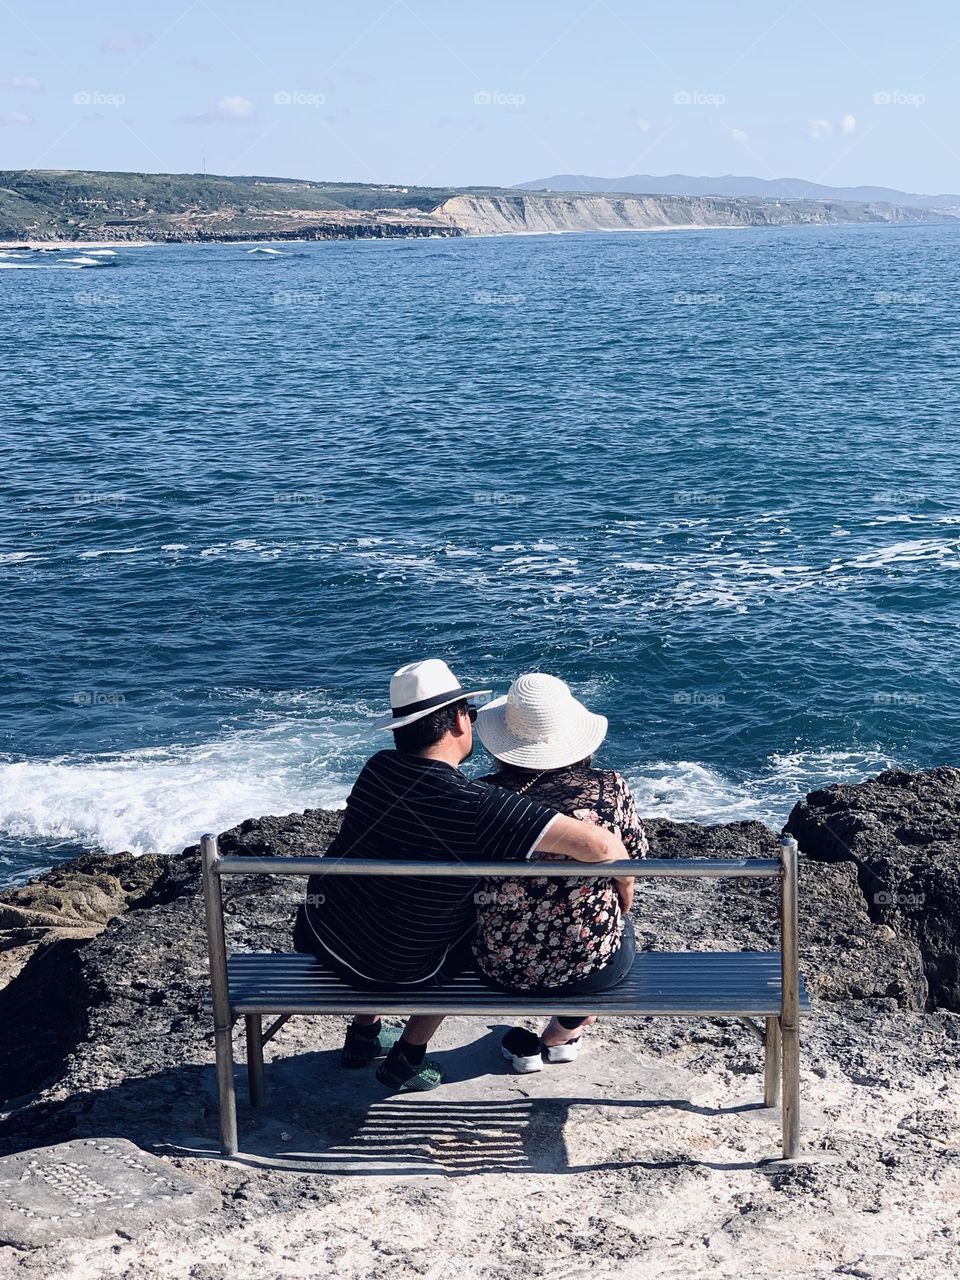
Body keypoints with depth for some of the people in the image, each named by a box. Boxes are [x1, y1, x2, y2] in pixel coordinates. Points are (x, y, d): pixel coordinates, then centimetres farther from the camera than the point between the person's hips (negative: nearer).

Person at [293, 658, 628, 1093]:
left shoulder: (379, 767, -10)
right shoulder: (479, 807, -28)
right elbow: (599, 845, -32)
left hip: (319, 934, 4)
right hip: (397, 969, -4)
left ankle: (364, 1036, 48)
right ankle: (408, 1060, 30)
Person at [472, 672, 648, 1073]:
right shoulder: (609, 790, -15)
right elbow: (626, 882, -3)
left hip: (500, 967, 1)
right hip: (593, 967, -1)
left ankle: (524, 1046, 37)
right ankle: (559, 1037, 43)